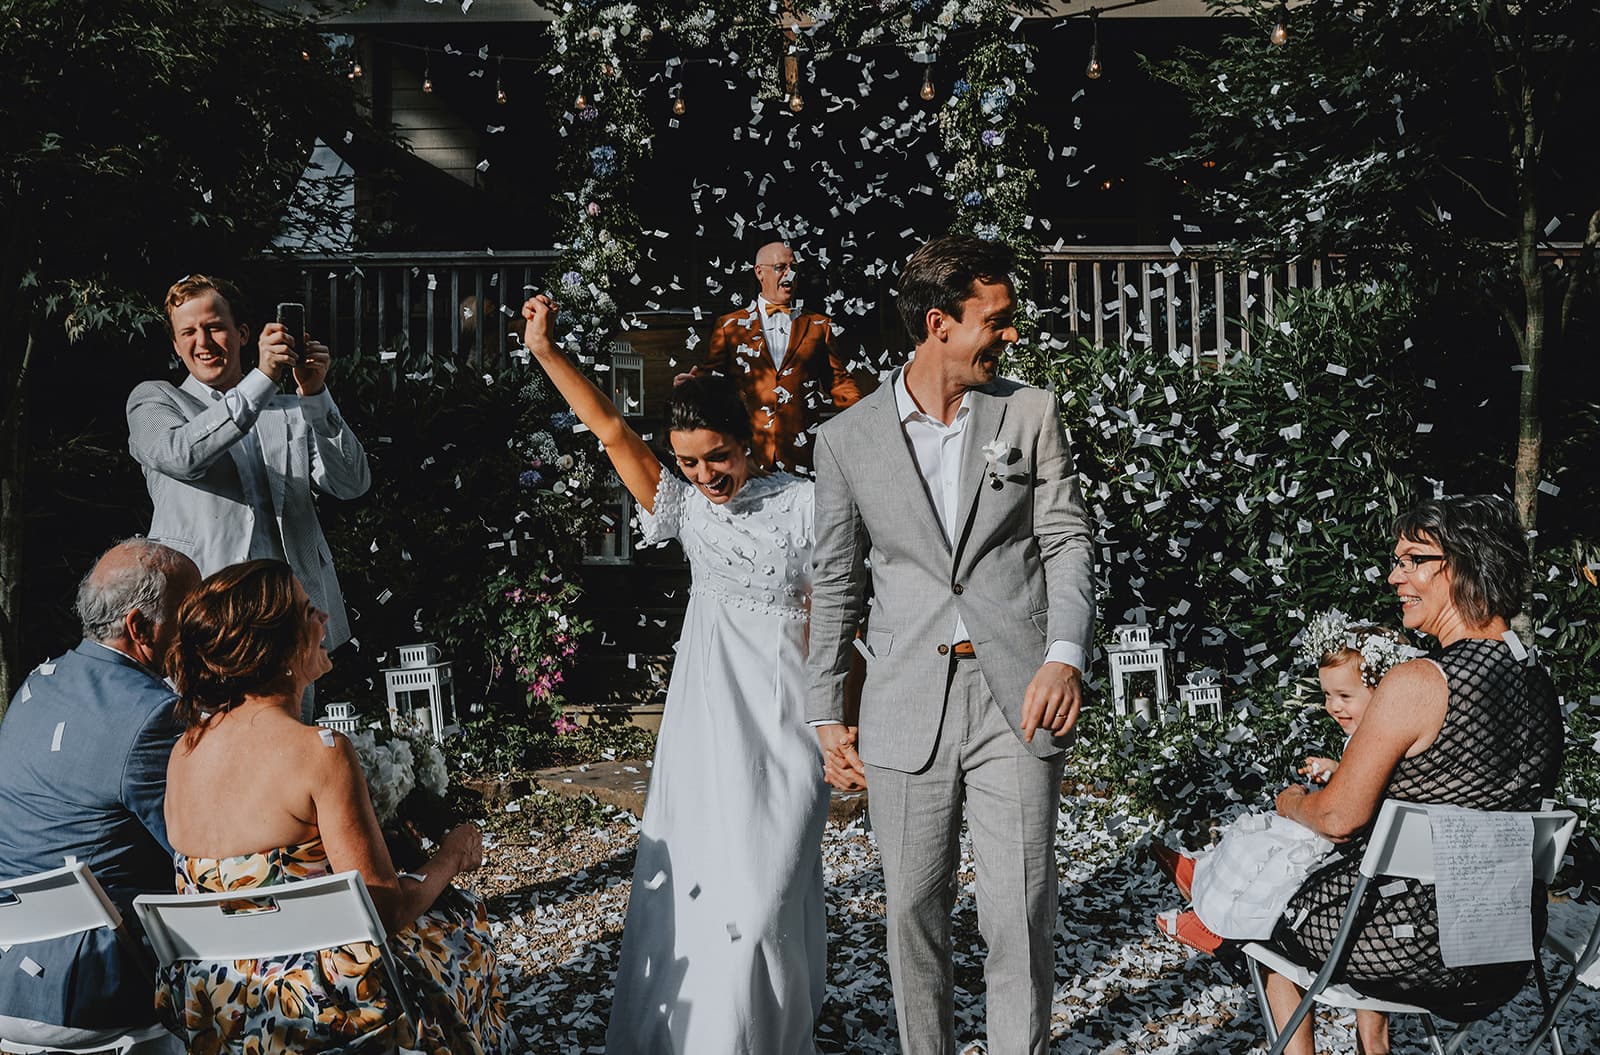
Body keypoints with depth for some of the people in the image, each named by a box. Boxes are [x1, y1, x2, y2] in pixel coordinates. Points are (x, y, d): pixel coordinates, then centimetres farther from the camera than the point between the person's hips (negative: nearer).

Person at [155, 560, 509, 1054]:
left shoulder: (182, 753, 0)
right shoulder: (321, 752, -22)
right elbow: (386, 911, -19)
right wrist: (451, 856, 0)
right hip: (320, 1011, -7)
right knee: (461, 917, 21)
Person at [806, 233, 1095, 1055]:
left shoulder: (1030, 413, 6)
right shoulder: (848, 438, 6)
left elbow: (1066, 541, 3)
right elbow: (835, 585, 9)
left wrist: (1065, 656, -13)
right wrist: (826, 714, 7)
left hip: (1015, 701, 0)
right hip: (906, 709, 1)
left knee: (1021, 918, -1)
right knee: (914, 914, 11)